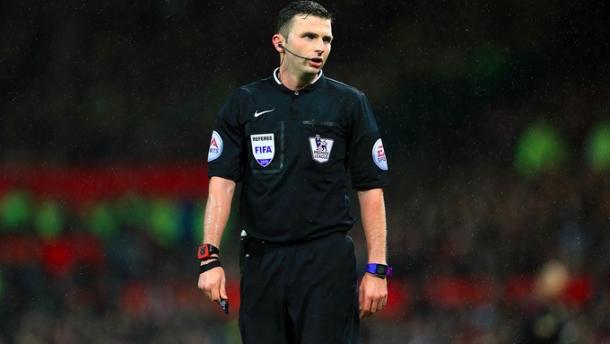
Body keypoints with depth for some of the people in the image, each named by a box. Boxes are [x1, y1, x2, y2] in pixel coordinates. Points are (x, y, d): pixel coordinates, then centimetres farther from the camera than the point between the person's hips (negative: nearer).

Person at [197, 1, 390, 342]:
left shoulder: (349, 103, 3)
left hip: (327, 261, -2)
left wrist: (377, 269, -3)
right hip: (261, 261, 2)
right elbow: (222, 182, 2)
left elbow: (371, 189, 3)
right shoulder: (244, 103, 7)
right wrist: (210, 257, -9)